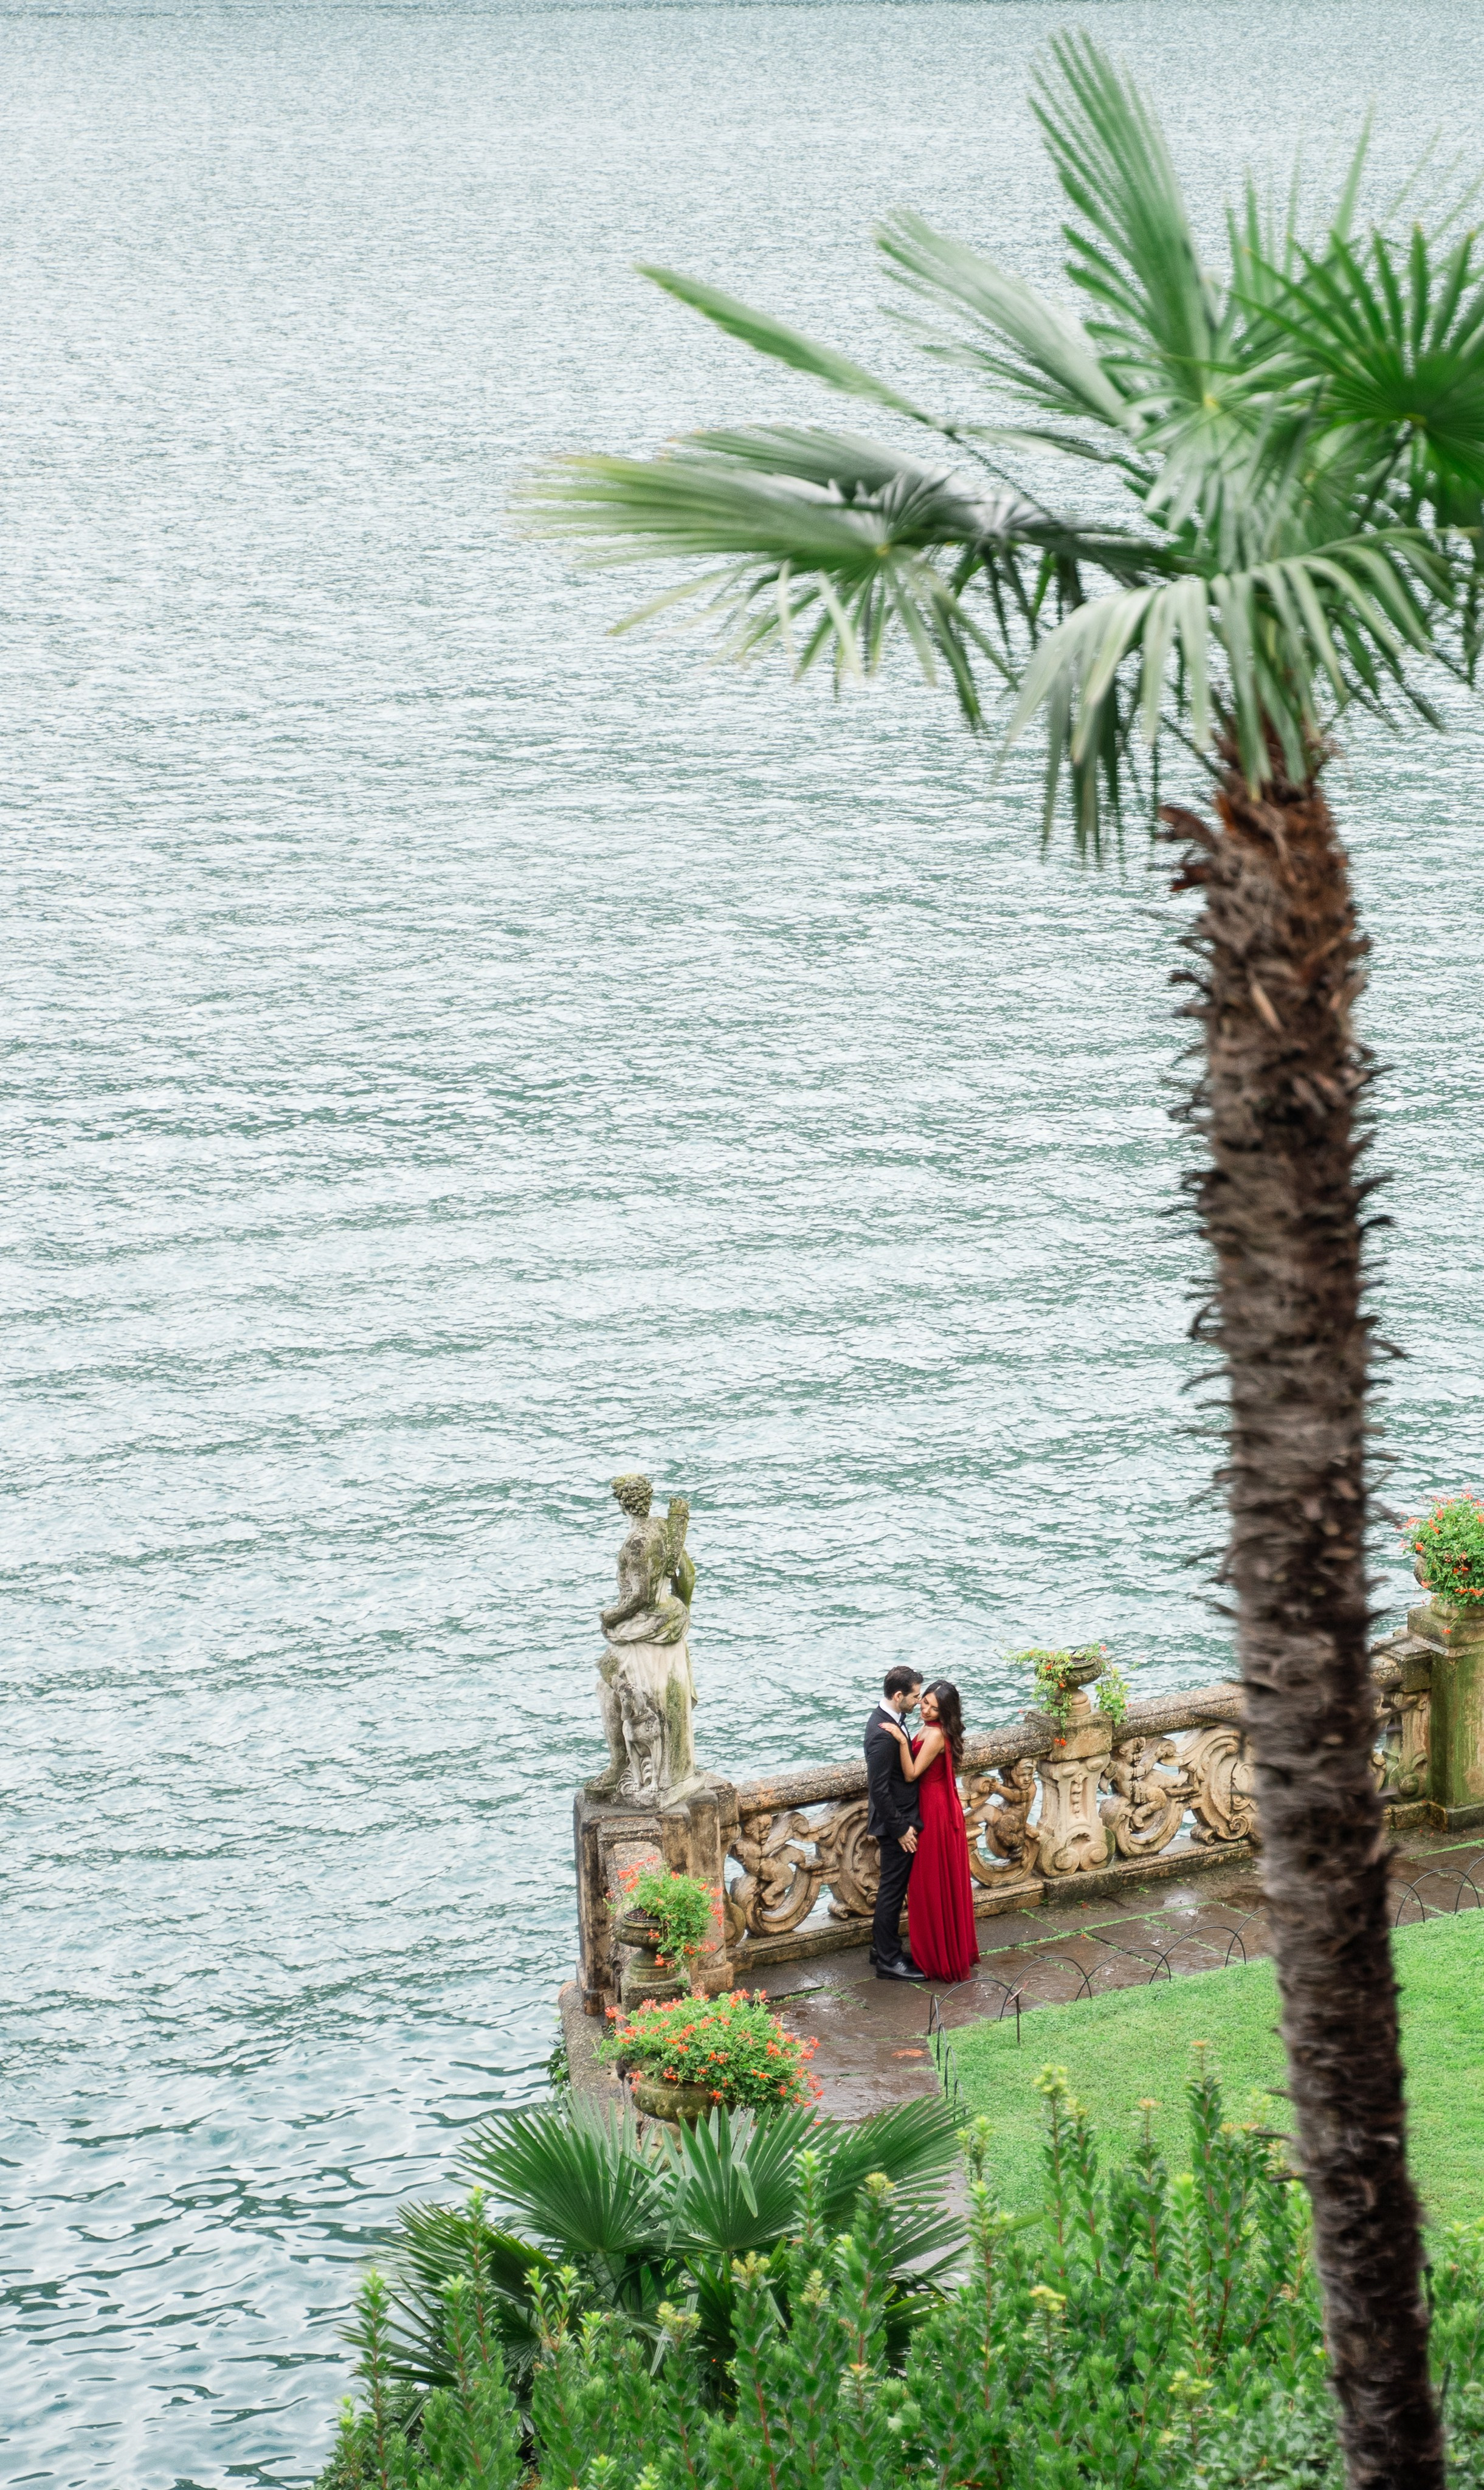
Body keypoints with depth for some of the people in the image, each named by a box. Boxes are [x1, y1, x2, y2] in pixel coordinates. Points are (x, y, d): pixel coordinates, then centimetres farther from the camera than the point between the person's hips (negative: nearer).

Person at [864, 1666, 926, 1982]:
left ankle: (882, 1948, 31)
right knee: (893, 1889, 0)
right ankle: (888, 1960, 9)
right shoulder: (883, 1734, -26)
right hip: (896, 1820, -10)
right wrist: (900, 1828, -20)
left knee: (892, 1888, 19)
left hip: (900, 1819, 10)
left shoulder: (885, 1721, 6)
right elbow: (879, 1789, -24)